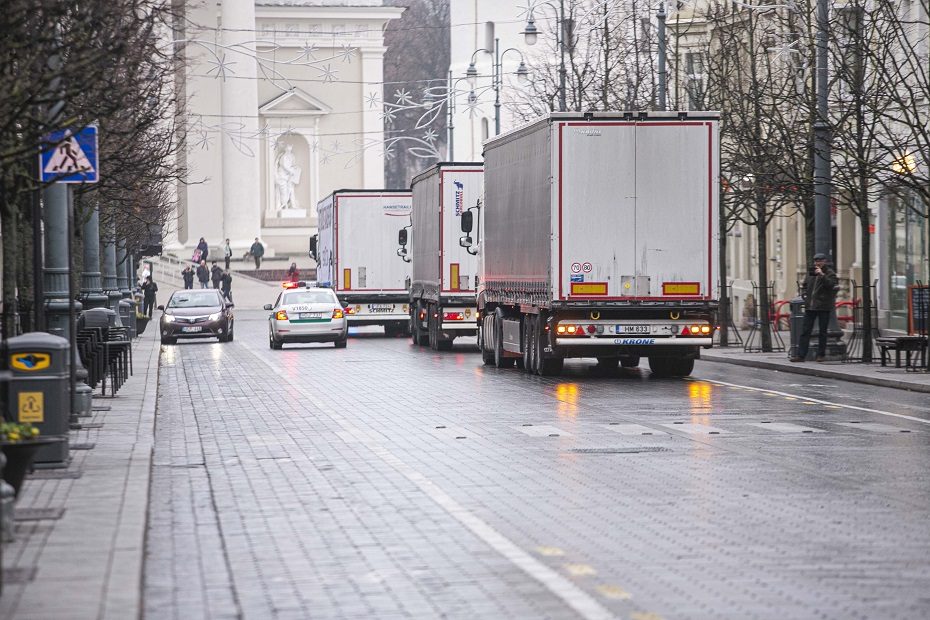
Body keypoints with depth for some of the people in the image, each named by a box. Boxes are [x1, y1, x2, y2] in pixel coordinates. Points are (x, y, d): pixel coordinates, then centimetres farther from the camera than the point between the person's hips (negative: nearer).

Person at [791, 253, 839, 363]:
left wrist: (822, 275, -25)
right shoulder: (811, 272, 14)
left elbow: (831, 284, -20)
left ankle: (821, 354, 12)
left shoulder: (830, 273, -3)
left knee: (822, 332, 3)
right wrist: (804, 294, 9)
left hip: (823, 307, -5)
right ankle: (801, 355, 2)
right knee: (805, 331, 2)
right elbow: (805, 285, 26)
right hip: (810, 306, 5)